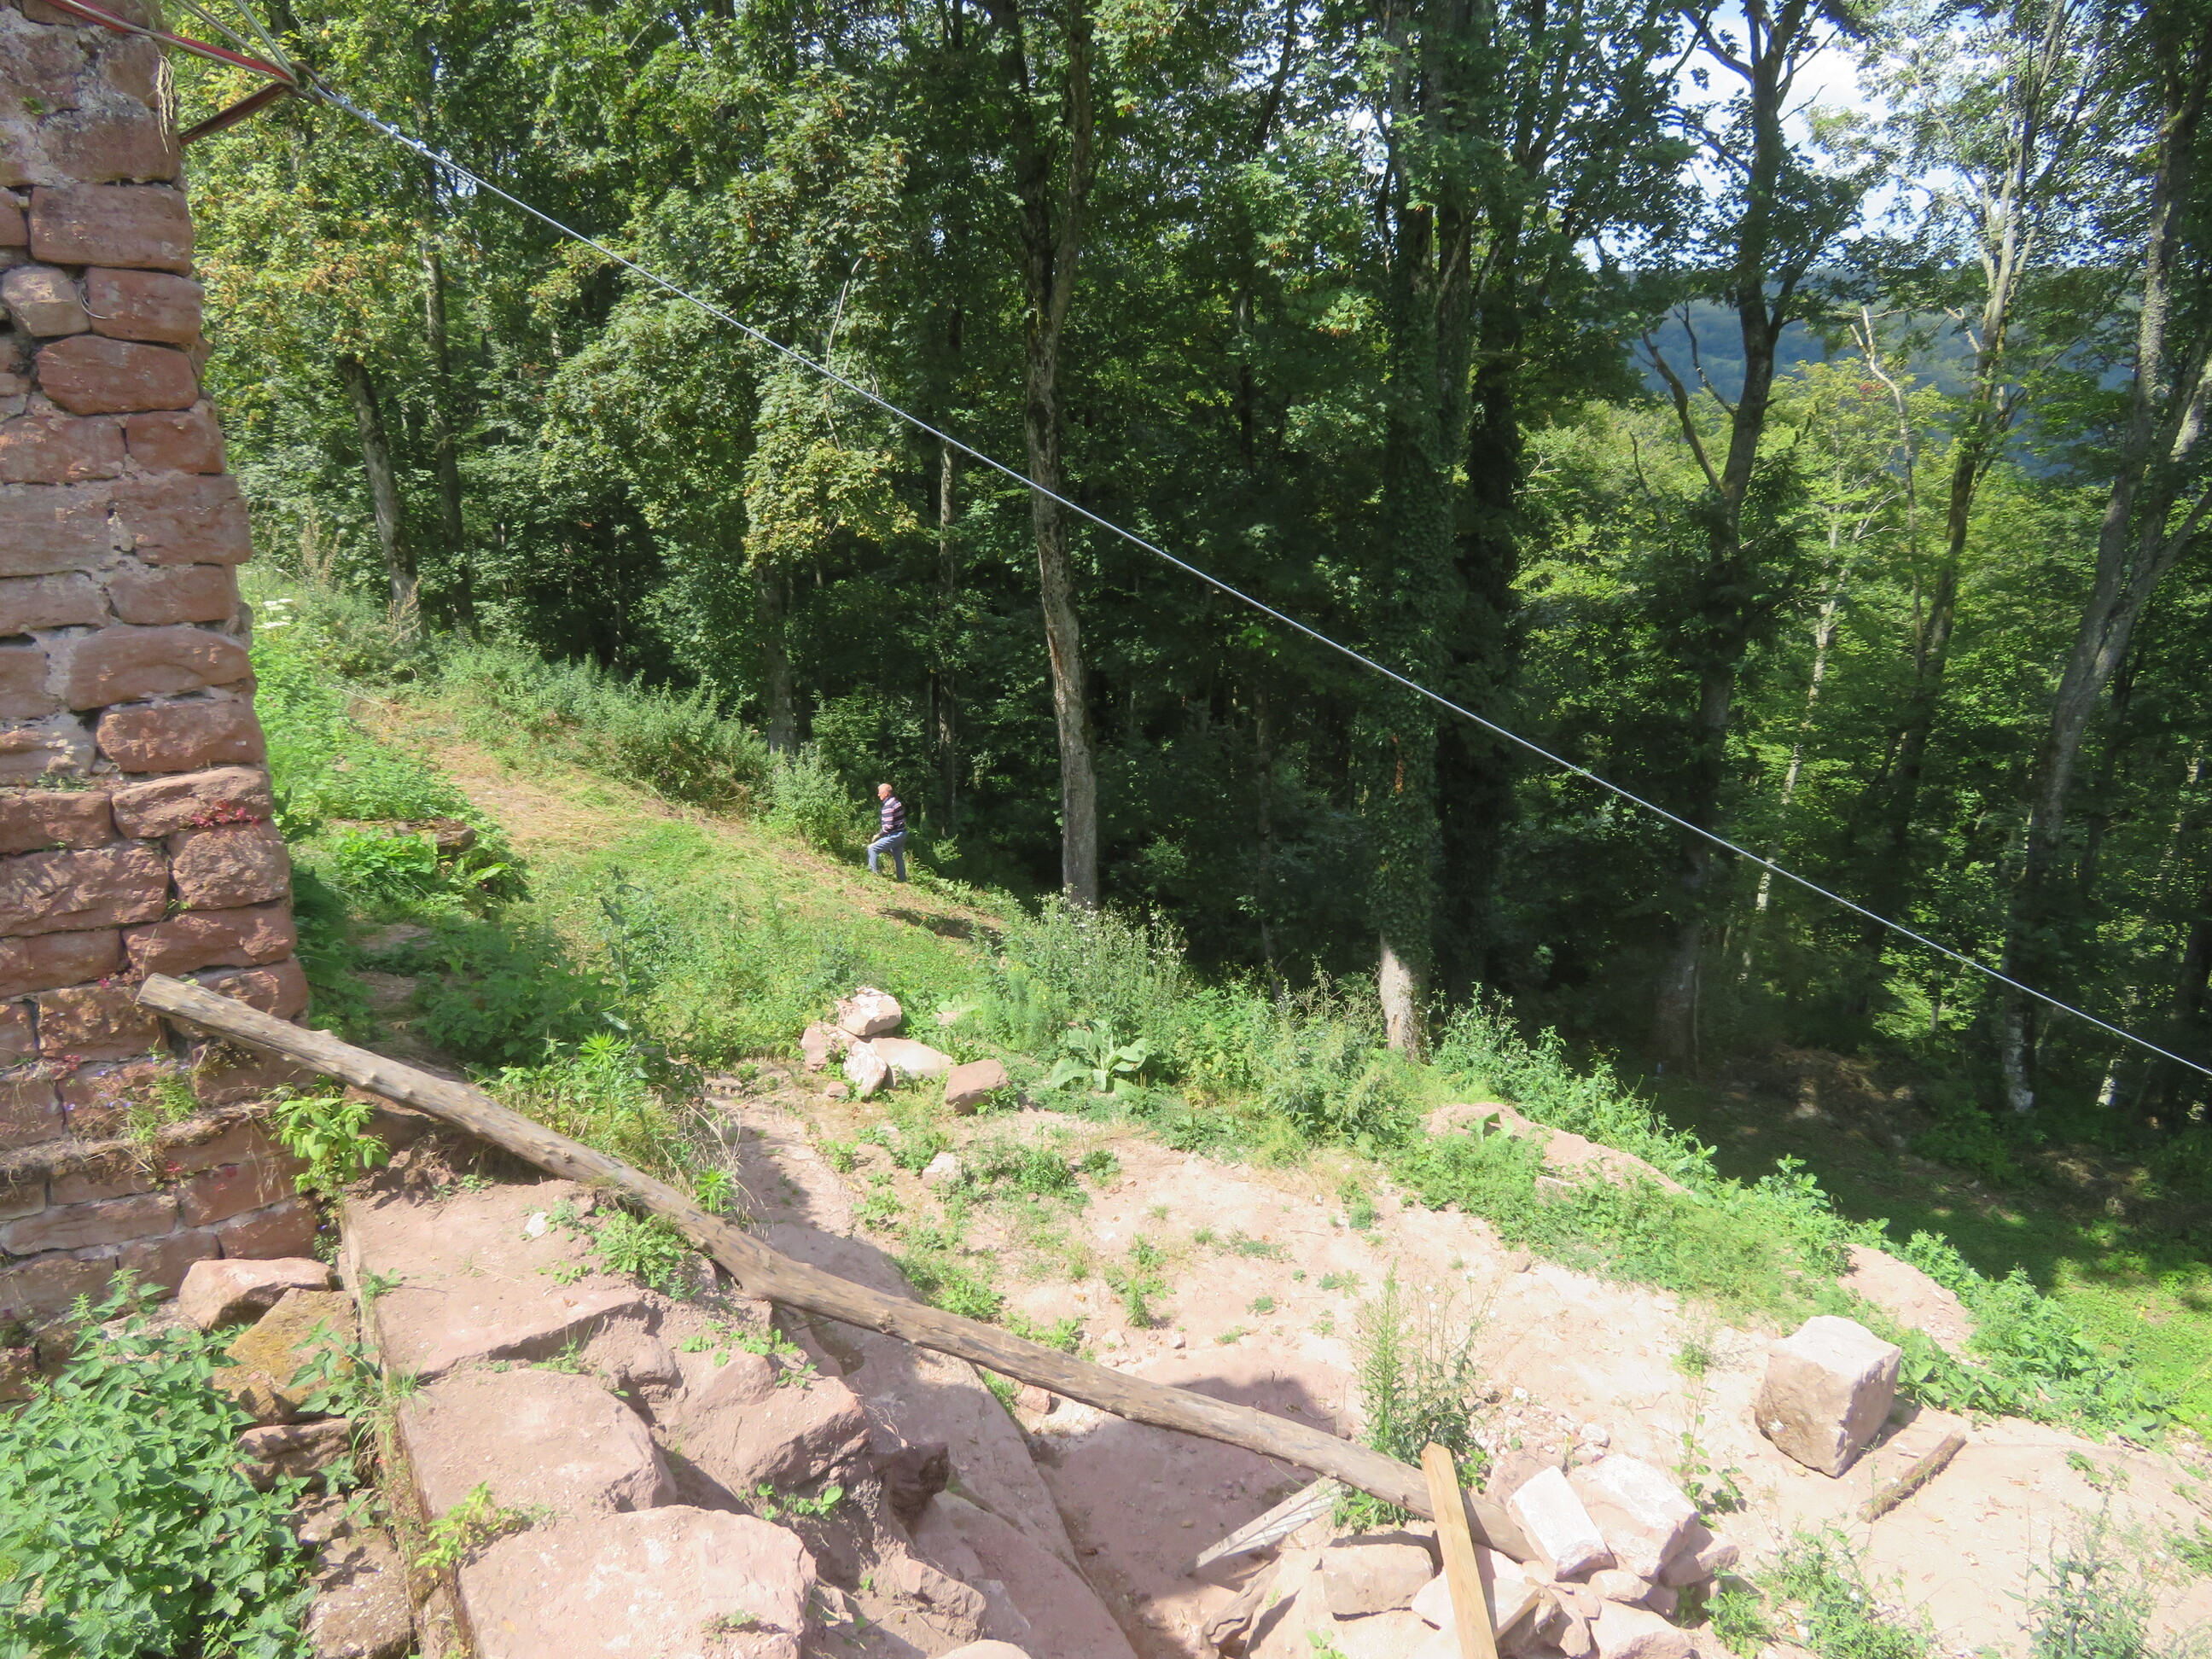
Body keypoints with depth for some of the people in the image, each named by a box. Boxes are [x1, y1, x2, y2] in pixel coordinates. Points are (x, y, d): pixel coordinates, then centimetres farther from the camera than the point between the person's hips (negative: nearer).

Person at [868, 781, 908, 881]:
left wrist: (878, 835, -9)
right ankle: (903, 879, 24)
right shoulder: (897, 802, 12)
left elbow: (888, 826, -23)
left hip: (894, 835, -10)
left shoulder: (888, 806, -17)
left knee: (872, 848, -6)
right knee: (898, 857, 18)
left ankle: (873, 872, -8)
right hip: (902, 834, 10)